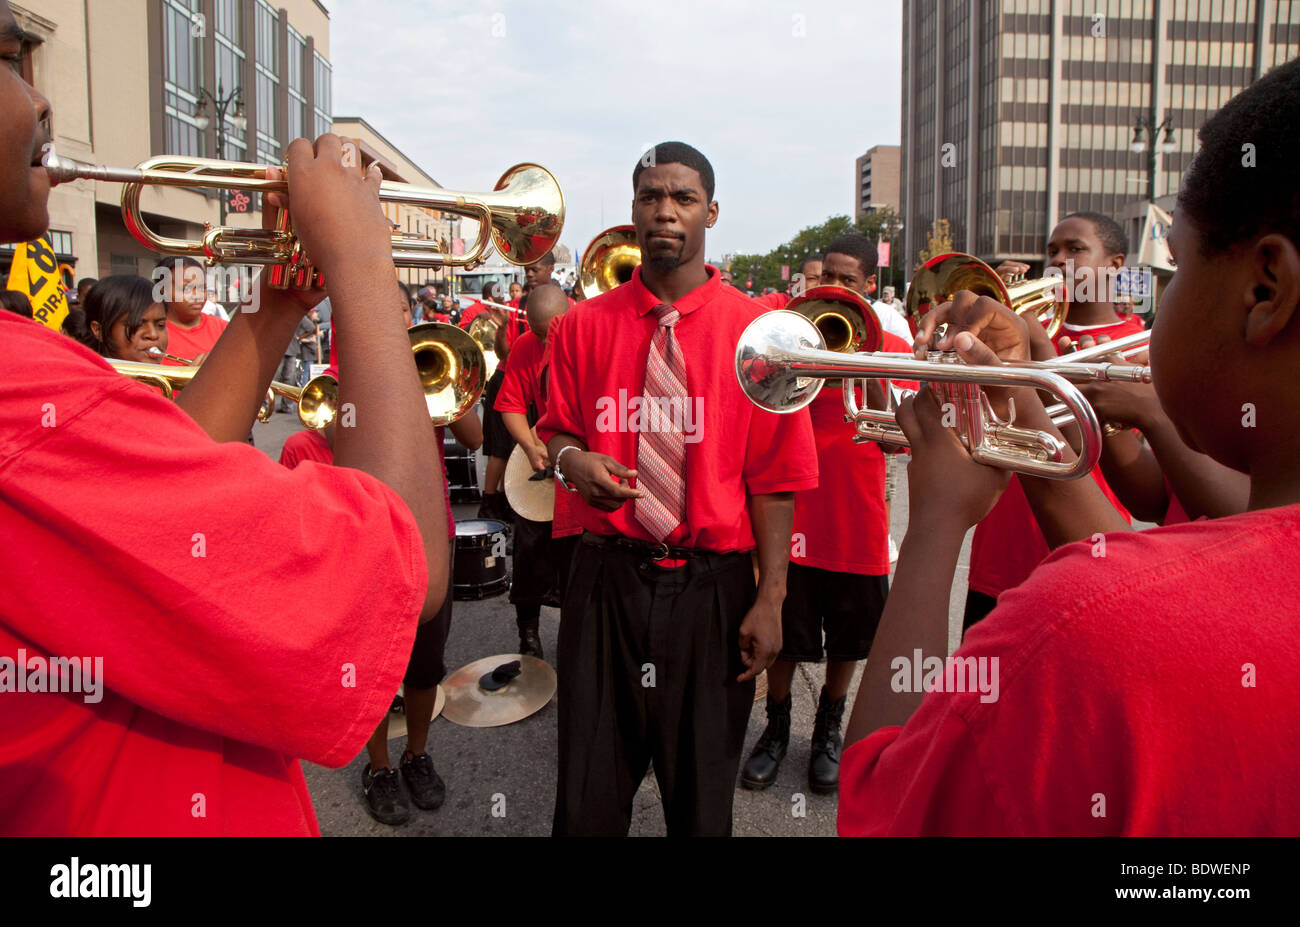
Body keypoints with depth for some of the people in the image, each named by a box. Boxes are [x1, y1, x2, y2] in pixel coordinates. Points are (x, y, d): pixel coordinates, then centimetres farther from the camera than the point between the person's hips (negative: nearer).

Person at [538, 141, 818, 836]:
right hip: (605, 578, 1)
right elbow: (556, 429, 16)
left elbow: (775, 477, -3)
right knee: (588, 798, 10)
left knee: (702, 798, 13)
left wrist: (770, 599, -9)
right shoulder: (583, 327, 4)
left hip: (711, 588, -1)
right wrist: (571, 458, -9)